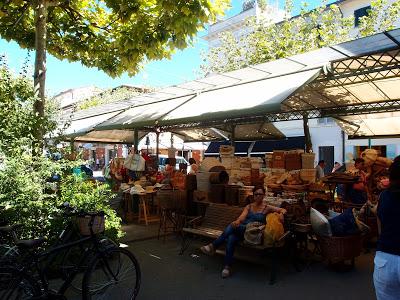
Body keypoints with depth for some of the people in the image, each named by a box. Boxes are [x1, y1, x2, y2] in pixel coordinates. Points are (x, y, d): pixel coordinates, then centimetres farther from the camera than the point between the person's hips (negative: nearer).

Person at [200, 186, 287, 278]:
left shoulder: (267, 208, 10)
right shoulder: (249, 207, 18)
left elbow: (283, 210, 8)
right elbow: (242, 217, 3)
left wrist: (281, 213, -17)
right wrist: (237, 221, -21)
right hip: (241, 230, 4)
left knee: (231, 227, -31)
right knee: (231, 238, -32)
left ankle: (213, 246, -24)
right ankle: (227, 266, -29)